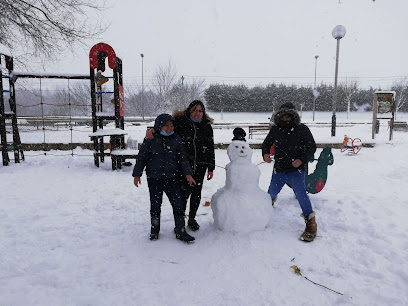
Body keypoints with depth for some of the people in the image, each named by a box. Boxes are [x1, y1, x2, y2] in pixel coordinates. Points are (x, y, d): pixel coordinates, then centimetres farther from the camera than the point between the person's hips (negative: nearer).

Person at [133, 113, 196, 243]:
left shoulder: (176, 139, 3)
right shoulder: (150, 139, -4)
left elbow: (182, 158, 7)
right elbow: (142, 158, 1)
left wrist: (188, 174, -1)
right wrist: (137, 175, -2)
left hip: (172, 178, 2)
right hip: (154, 179, -1)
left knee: (178, 204, -1)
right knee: (155, 205, 11)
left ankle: (180, 231, 12)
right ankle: (154, 230, 29)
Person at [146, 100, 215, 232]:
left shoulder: (207, 126, 9)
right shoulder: (181, 121, -1)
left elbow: (210, 148, 12)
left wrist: (211, 168, 10)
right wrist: (153, 129, -36)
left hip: (200, 165, 4)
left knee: (196, 191, 10)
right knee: (184, 191, -5)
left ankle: (192, 219, 30)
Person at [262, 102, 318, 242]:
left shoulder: (302, 129, -8)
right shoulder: (275, 130, 1)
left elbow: (312, 147, -3)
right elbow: (266, 143, 14)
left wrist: (302, 160, -18)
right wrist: (265, 154, -7)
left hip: (296, 171, -3)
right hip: (279, 170, 4)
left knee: (301, 194, -15)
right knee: (272, 192, 16)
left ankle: (311, 222, 3)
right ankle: (270, 200, 55)